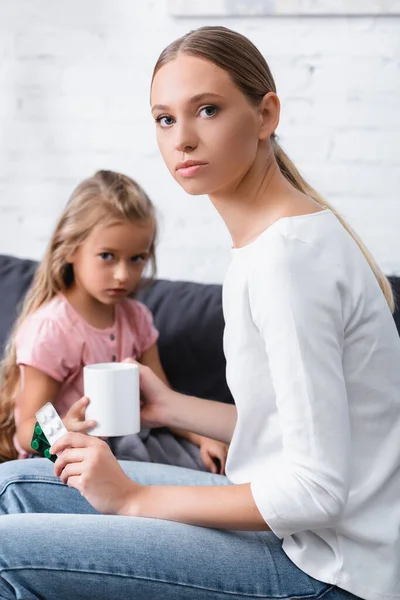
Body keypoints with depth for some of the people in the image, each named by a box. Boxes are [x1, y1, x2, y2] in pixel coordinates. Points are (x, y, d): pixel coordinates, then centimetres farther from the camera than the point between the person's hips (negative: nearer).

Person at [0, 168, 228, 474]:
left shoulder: (135, 316, 10)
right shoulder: (50, 328, -15)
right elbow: (28, 428, -16)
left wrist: (203, 438, -9)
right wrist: (65, 431, -40)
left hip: (127, 439, 6)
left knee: (210, 462, -19)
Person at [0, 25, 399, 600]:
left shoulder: (288, 255, -22)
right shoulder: (265, 240, 8)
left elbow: (317, 490, -24)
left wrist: (135, 498, -16)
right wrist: (172, 406, 6)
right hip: (287, 529, 9)